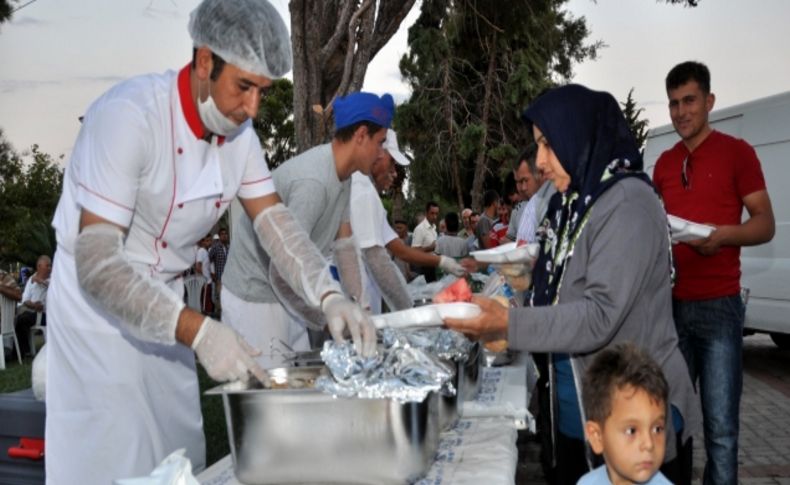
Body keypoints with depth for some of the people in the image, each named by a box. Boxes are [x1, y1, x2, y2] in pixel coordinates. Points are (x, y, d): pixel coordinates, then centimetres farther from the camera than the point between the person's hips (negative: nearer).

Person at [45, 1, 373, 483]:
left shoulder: (238, 128, -5)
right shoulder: (128, 116, -28)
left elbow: (274, 219, -4)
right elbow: (96, 263, -32)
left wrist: (330, 296, -19)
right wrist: (199, 331, -40)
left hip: (166, 300, 7)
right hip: (98, 300, -6)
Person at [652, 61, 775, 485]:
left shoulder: (736, 152, -2)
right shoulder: (664, 162, 14)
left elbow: (765, 224, -4)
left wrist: (723, 234, -23)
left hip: (718, 306, -5)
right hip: (670, 304, 5)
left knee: (720, 427, -5)